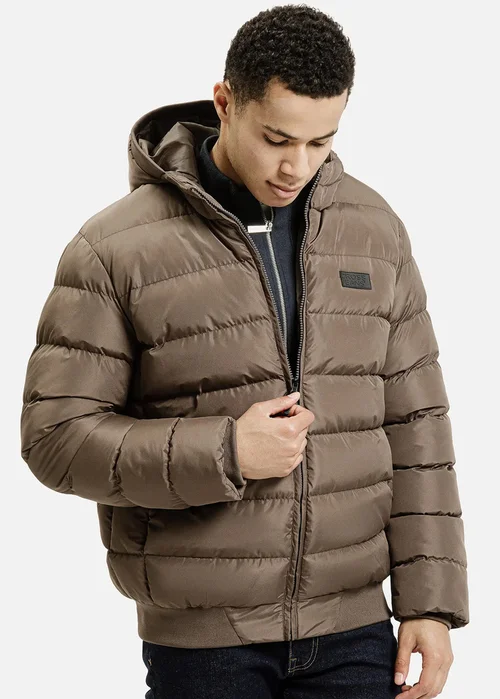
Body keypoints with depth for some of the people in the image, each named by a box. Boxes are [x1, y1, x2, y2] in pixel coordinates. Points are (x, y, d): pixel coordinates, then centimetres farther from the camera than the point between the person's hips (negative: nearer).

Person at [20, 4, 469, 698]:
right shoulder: (117, 248, -8)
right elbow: (57, 435, -9)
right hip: (200, 640, -3)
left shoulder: (373, 228, 4)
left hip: (352, 628, 3)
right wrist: (222, 455, -19)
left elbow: (413, 424, 5)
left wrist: (432, 599, 1)